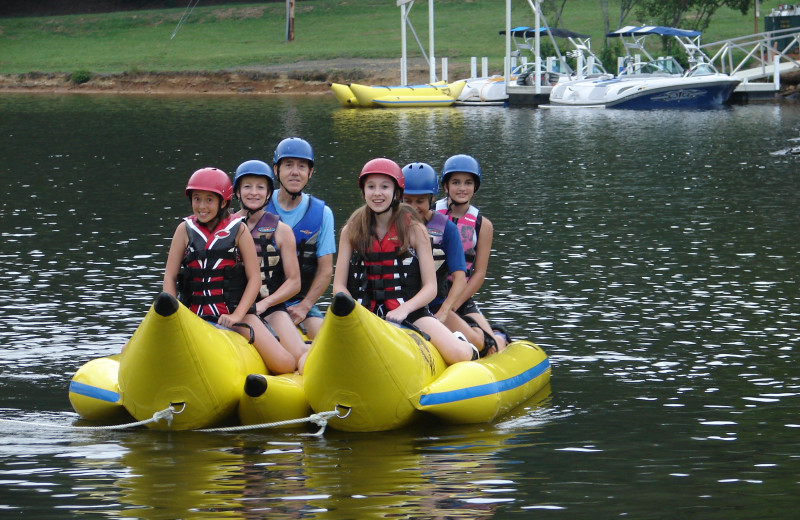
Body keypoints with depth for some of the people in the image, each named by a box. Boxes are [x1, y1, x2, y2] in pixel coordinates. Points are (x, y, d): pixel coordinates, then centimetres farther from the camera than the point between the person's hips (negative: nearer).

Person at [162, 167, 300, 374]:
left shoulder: (238, 230, 1)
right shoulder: (185, 230, 4)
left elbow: (255, 278, -1)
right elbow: (170, 277, 5)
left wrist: (237, 315, -13)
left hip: (235, 312, -2)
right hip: (193, 315, 2)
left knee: (285, 365, -17)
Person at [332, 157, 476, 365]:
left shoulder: (415, 230, 3)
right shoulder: (351, 231, 7)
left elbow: (430, 287, -1)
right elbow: (339, 286, 6)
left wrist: (404, 309, -18)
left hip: (409, 312, -1)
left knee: (459, 355, -25)